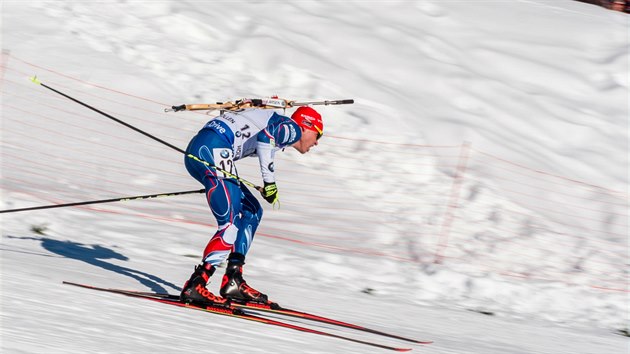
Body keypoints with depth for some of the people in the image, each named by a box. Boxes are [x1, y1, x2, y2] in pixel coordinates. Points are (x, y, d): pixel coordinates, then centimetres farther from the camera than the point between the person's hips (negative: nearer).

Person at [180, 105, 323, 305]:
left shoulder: (282, 132, 30)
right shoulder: (292, 128, 3)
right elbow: (266, 135, -18)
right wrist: (269, 181, -16)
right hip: (211, 149, -10)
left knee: (252, 211, 16)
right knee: (232, 224, -14)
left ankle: (233, 281, 11)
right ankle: (194, 286, -19)